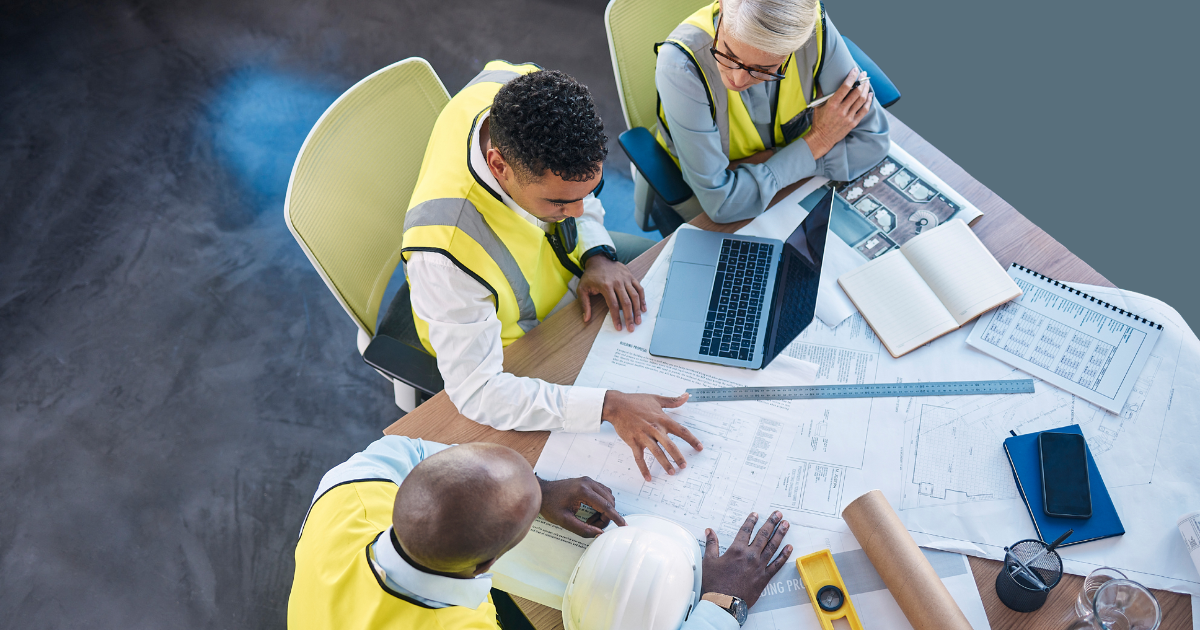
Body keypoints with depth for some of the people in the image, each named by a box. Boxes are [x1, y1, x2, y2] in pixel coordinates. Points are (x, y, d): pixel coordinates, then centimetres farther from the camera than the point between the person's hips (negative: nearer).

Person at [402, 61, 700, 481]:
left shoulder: (518, 86, -28)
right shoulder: (446, 254, -46)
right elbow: (475, 392, -36)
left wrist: (597, 253, -21)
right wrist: (609, 407, -43)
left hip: (563, 257, 6)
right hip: (518, 347, -6)